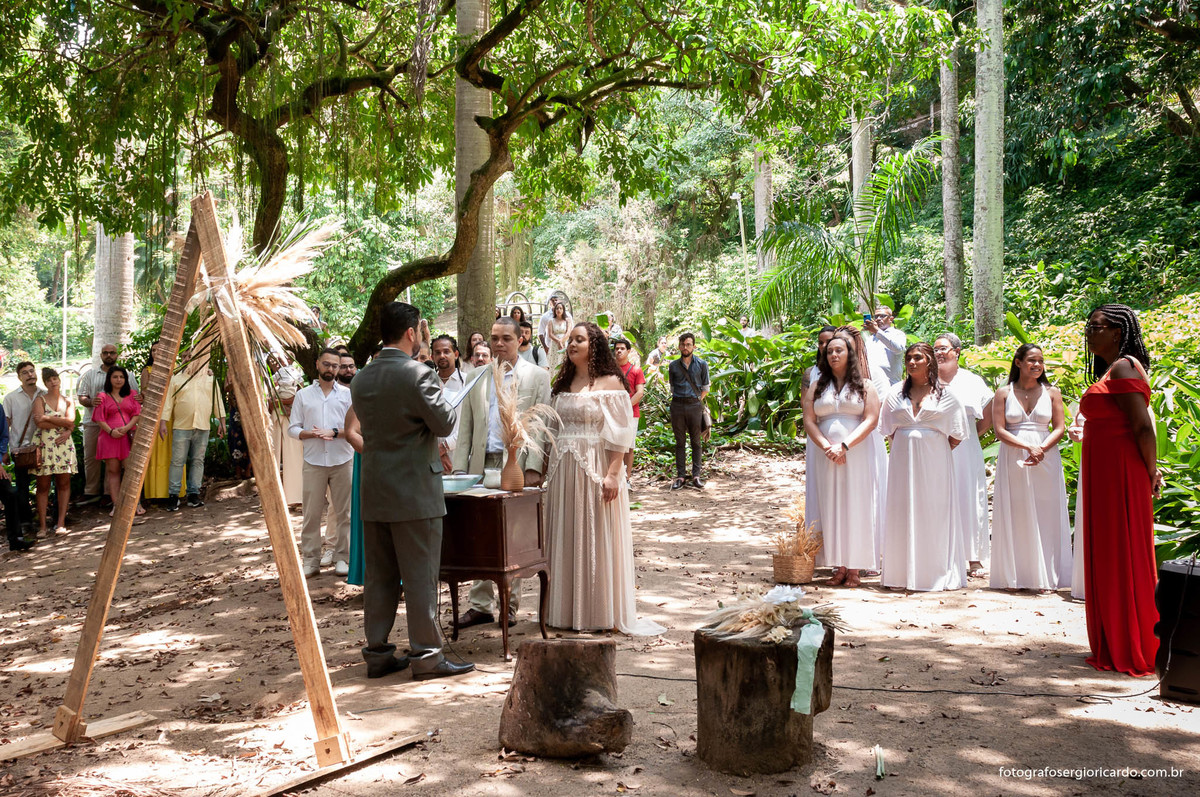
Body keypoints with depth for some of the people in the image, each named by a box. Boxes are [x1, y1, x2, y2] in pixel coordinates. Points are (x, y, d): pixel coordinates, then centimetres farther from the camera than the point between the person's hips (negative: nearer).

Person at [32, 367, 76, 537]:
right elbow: (39, 423, -10)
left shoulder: (68, 402, 13)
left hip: (64, 444, 2)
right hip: (44, 444, -2)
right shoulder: (40, 400, 6)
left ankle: (61, 523, 2)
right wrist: (62, 424, -7)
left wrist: (48, 418, -10)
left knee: (64, 483, -1)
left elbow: (70, 421, -4)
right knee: (43, 485, -2)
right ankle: (42, 525, 0)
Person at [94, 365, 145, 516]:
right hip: (110, 437, 0)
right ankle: (116, 505, 7)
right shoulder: (103, 397, 11)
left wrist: (127, 427, -11)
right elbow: (100, 419, 4)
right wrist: (111, 431, -12)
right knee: (113, 470, 2)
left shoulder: (132, 394, 13)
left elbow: (138, 414, 6)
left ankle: (137, 503, -1)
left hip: (129, 436, 0)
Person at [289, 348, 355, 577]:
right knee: (312, 513, 1)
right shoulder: (303, 395, 9)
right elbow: (292, 429, 7)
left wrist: (334, 433, -14)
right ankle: (310, 559, 9)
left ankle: (342, 557, 12)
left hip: (342, 461, 0)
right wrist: (313, 434, -12)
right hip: (314, 462, 0)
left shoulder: (348, 394, 7)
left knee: (343, 511, 4)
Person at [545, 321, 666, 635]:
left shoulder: (610, 383, -4)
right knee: (567, 539, 8)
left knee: (597, 539, 0)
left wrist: (613, 474, -18)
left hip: (596, 468, -6)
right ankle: (569, 610, 18)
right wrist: (550, 470, 9)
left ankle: (602, 613, 10)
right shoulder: (563, 383, 14)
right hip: (563, 470, 6)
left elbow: (620, 434, -10)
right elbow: (554, 429, 15)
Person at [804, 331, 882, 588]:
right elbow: (809, 421, 4)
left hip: (857, 454, -2)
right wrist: (827, 447, -11)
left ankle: (855, 568, 3)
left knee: (856, 506, -2)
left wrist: (844, 446, -15)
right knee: (831, 507, 1)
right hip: (827, 457, 2)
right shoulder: (817, 387, 13)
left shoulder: (864, 385, 6)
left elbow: (871, 420, -5)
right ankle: (839, 567, 6)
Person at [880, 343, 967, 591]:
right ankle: (902, 573, 5)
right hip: (903, 458, 2)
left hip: (934, 459, -2)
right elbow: (888, 430, 16)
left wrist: (936, 451, -1)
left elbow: (956, 435, 5)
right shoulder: (896, 393, 11)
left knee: (933, 512, -1)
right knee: (902, 512, 1)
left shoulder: (944, 393, 3)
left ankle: (935, 573, 8)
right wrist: (905, 447, 6)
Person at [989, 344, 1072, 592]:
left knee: (1045, 516, 1)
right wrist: (1028, 447, -16)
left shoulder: (1051, 392, 7)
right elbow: (999, 431, -3)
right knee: (1015, 517, 2)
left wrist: (1041, 449, -15)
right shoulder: (1004, 393, 3)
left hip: (1045, 460, 1)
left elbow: (1060, 428, 2)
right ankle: (1014, 577, 10)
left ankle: (1045, 577, 9)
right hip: (1012, 460, -1)